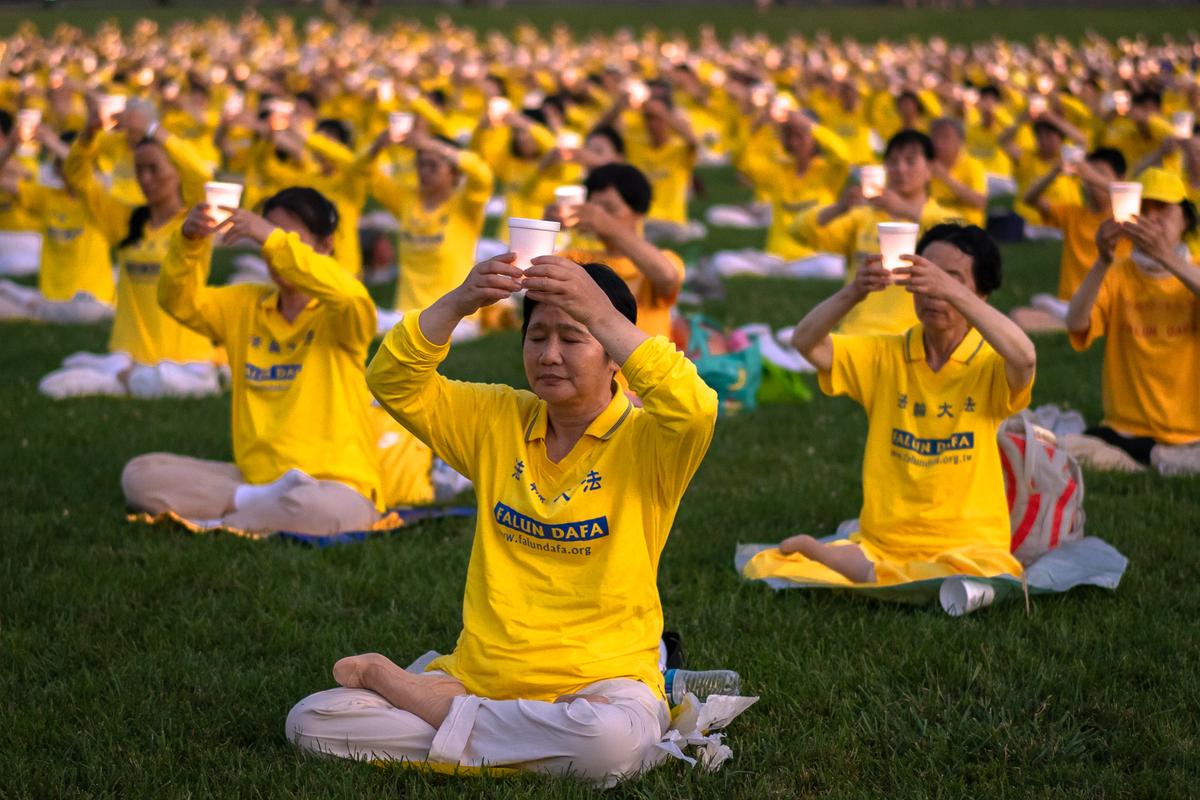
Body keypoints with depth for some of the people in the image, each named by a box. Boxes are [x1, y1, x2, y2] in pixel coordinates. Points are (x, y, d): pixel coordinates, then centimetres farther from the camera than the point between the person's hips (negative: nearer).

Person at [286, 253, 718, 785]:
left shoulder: (645, 441, -5)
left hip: (602, 679, -2)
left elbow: (694, 410, -28)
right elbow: (393, 383, -1)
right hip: (478, 676, 2)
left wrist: (600, 312, -35)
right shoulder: (496, 419, 10)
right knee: (309, 721, -13)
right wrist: (458, 303, -18)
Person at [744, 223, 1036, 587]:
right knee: (765, 567, -22)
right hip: (879, 543, 0)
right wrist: (853, 293, -27)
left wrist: (951, 290, -35)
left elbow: (1024, 358, -26)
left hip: (965, 546, 0)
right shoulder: (885, 355, 8)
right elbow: (805, 342, -8)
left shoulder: (989, 364, -2)